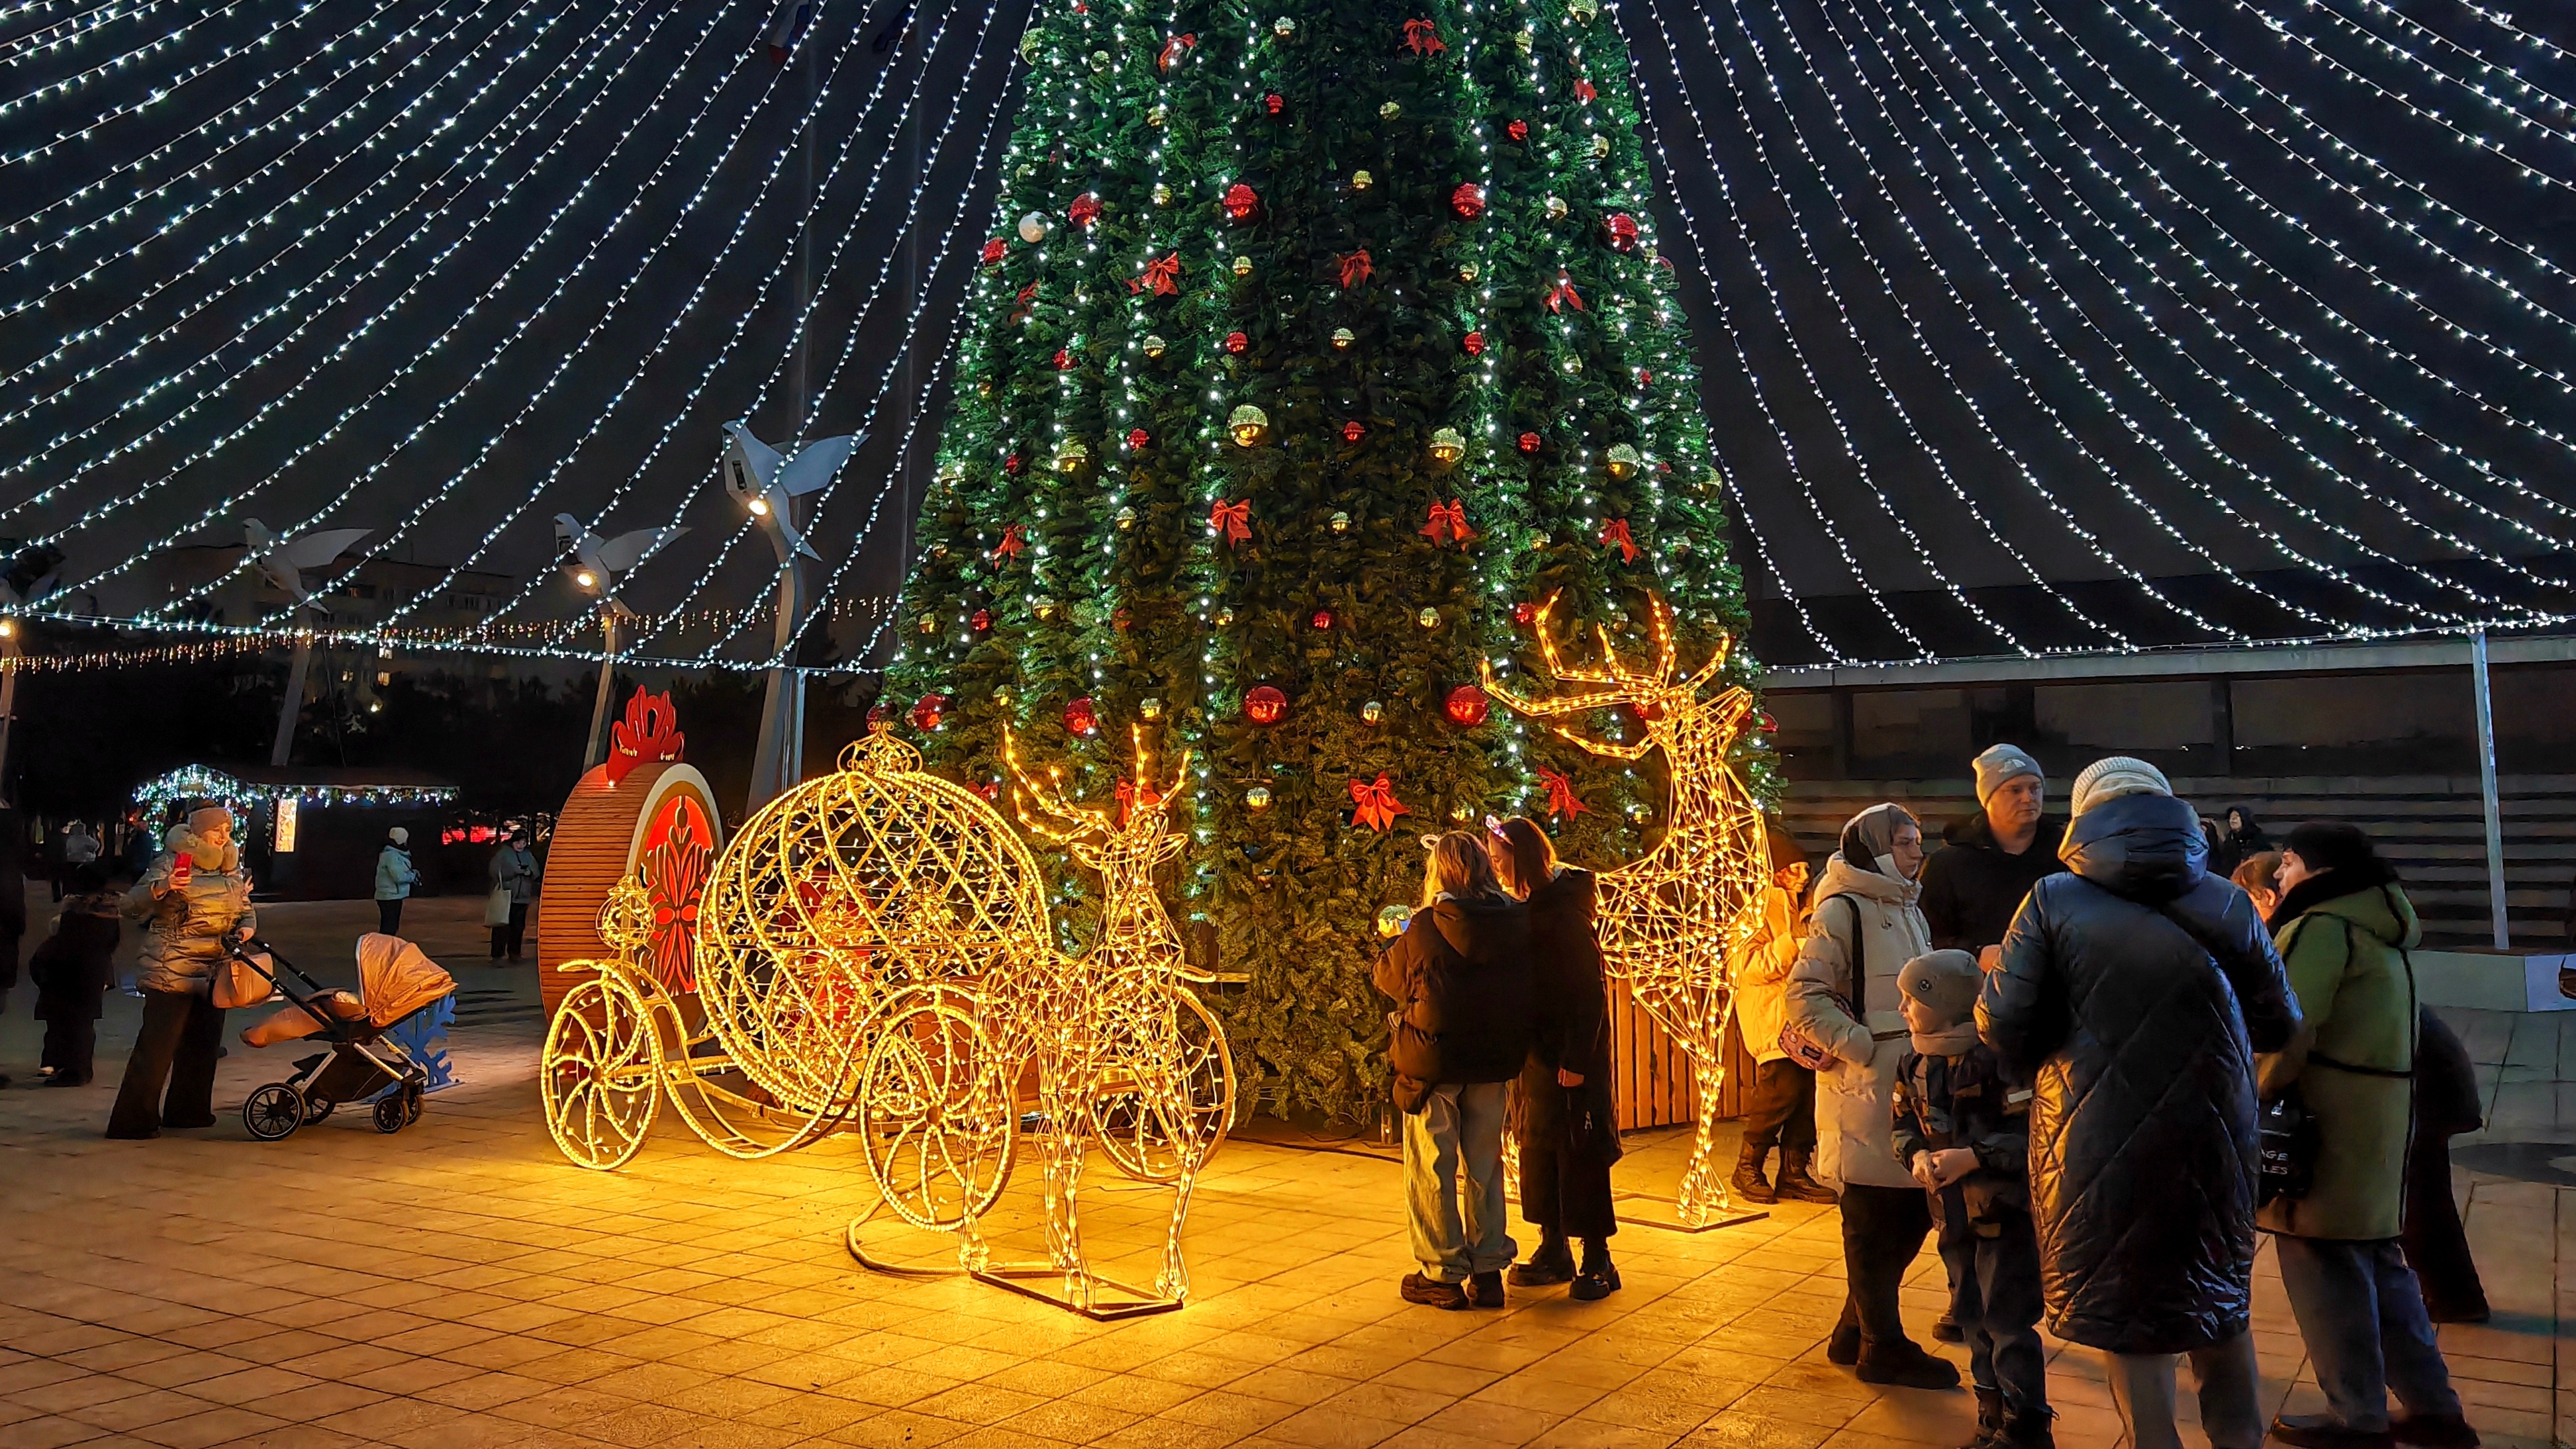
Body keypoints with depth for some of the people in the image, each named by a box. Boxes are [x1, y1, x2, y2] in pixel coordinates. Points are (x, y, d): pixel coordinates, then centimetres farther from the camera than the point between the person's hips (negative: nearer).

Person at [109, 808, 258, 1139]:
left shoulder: (232, 870, 14)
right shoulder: (171, 863, -6)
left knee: (203, 1043, 12)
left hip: (213, 971, 7)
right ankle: (132, 1120, -4)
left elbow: (246, 909, 21)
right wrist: (163, 887, -31)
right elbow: (132, 904, -12)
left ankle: (188, 1111, 24)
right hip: (172, 969, -7)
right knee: (157, 1045, -9)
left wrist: (246, 927, -2)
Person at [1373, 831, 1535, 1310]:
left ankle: (1443, 1275, 15)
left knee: (1431, 1171, 9)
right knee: (1485, 1167, 16)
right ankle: (1487, 1270, 22)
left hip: (1433, 1064, -4)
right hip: (1494, 1064, 4)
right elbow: (1529, 995, 5)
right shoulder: (1518, 925, -5)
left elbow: (1385, 976, -2)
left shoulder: (1426, 929, -17)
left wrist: (1397, 938, 16)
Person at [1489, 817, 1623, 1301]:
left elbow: (1591, 990, -18)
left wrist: (1577, 1058, -20)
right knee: (1538, 1147, 12)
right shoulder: (1530, 910, 8)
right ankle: (1553, 1251, 23)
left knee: (1579, 1152, -2)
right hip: (1539, 1049, 8)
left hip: (1572, 1056, -8)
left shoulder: (1564, 912, -17)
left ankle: (1598, 1261, 8)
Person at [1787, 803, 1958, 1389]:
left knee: (1913, 1208, 12)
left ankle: (1855, 1332, 25)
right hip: (1865, 1088, -9)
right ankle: (1883, 1348, 13)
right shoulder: (1843, 910, -10)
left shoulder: (1909, 910, 18)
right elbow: (1804, 996, -17)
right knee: (1875, 1219, 1)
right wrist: (1860, 1047, -21)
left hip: (1911, 1083, 9)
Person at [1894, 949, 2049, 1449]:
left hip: (2006, 1211, -8)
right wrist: (1918, 1155, -9)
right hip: (1954, 1214, 8)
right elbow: (1905, 1125, 11)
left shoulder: (1996, 1056, -21)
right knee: (1973, 1318, 16)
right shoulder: (1915, 1064, 3)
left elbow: (2031, 1133, -21)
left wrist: (1973, 1157, -25)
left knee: (2007, 1320, -2)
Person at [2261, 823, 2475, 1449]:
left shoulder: (2322, 927, -12)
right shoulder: (2378, 928, 19)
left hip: (2328, 1127, -9)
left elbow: (2287, 1029, -22)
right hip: (2379, 1118, 9)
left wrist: (2252, 1099, -12)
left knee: (2324, 1265, 0)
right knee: (2378, 1263, 17)